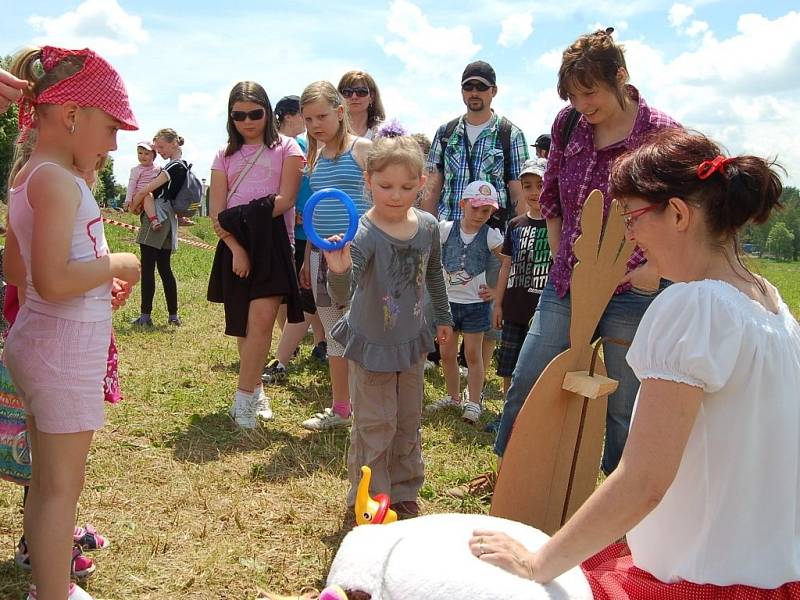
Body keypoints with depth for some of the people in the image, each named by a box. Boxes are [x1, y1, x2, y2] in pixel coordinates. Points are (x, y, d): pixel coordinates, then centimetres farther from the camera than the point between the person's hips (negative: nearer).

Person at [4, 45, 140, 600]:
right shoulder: (59, 180, -18)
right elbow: (53, 281, -27)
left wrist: (96, 280, 13)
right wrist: (114, 265, -13)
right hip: (66, 347, -10)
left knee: (46, 480, 19)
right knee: (62, 486, 0)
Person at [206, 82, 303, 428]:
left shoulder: (286, 148, 6)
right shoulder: (225, 155, 14)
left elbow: (286, 199, -6)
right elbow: (217, 210, 4)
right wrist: (236, 247, -10)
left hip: (273, 241, -3)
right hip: (234, 245, 3)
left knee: (261, 320, -16)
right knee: (243, 326, 7)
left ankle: (244, 398, -10)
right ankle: (255, 390, 22)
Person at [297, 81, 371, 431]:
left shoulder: (362, 148, -4)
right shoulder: (314, 156, 14)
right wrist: (307, 258, 18)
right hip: (322, 253, 7)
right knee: (333, 334, 13)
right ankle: (339, 409, 24)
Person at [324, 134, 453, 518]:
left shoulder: (428, 227, -8)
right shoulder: (364, 234, -26)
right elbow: (341, 296, -39)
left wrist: (444, 317, 19)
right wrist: (339, 271, -60)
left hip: (411, 343, 5)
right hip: (371, 345, -5)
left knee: (408, 423, 17)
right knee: (375, 427, 4)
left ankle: (402, 492, 35)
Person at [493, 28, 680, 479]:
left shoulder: (661, 133, -12)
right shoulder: (568, 124, 2)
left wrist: (652, 269, -15)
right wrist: (561, 258, 12)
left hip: (631, 293, -5)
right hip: (566, 285, 5)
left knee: (624, 408, 7)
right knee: (525, 387, 11)